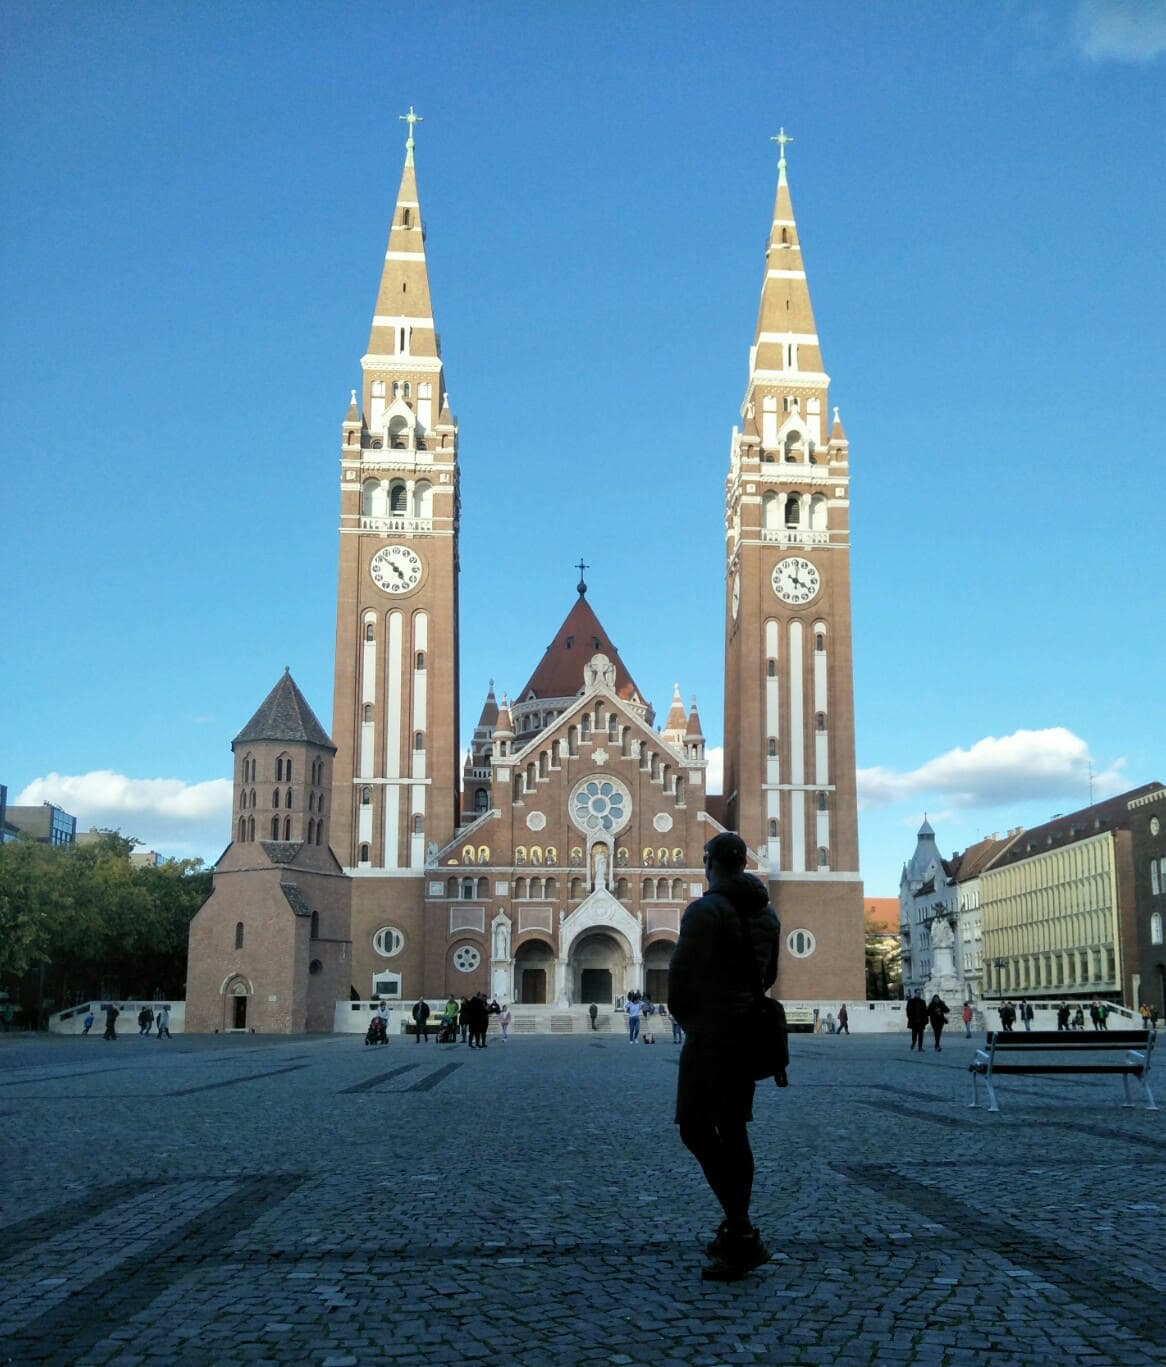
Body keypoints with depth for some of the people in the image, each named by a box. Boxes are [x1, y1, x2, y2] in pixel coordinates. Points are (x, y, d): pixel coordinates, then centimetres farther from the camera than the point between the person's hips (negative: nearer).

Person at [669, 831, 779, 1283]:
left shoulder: (705, 910, -13)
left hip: (710, 1032, -8)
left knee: (696, 1128, -8)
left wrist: (684, 1017, 3)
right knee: (733, 1130, 13)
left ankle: (741, 1234, -16)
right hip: (748, 1033, 8)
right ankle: (737, 1235, 15)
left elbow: (684, 972, -15)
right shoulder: (766, 913, 13)